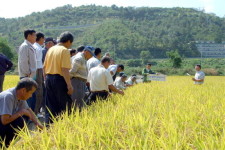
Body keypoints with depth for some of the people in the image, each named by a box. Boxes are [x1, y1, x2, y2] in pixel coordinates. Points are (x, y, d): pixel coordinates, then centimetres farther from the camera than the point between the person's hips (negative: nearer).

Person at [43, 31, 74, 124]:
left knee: (50, 105, 12)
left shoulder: (50, 49, 12)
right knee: (65, 105, 4)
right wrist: (69, 85, -18)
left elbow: (44, 67, 14)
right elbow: (64, 69, -18)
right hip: (59, 79, -7)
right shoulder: (65, 50, -10)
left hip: (49, 78, 7)